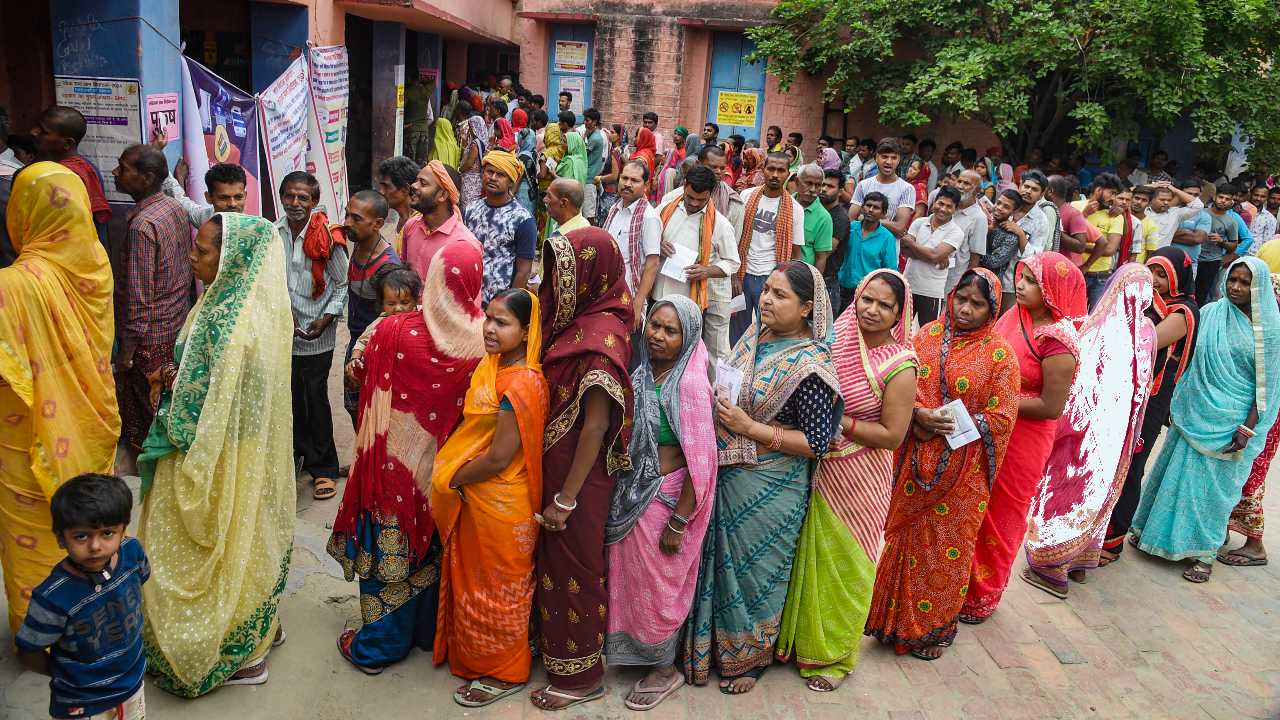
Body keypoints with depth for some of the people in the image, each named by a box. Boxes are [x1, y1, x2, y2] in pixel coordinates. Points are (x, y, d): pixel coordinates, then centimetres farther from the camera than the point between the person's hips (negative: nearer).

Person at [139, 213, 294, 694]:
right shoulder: (262, 305, -1)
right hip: (256, 450, 9)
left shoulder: (225, 320, -29)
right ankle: (259, 627, 41)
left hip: (220, 461, -9)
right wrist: (180, 378, 0)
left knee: (221, 550, 10)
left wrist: (172, 383, -9)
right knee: (248, 537, 23)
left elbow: (211, 407, -25)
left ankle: (233, 655, 28)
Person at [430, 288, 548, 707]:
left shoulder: (520, 384, -28)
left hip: (499, 506, -9)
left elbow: (498, 459, -27)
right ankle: (472, 655, 46)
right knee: (477, 579, 25)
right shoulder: (494, 366, 1)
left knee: (496, 588, 11)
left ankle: (505, 673, 32)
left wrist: (451, 479, -13)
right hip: (477, 500, 9)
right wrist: (453, 472, 3)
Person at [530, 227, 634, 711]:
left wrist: (567, 497, -18)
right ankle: (560, 651, 42)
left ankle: (580, 675, 27)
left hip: (577, 470, -8)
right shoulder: (578, 320, 3)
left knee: (572, 564, 8)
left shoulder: (600, 335, -23)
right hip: (553, 461, 8)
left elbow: (596, 425, -22)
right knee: (557, 559, 21)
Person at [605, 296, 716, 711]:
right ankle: (636, 650, 43)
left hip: (666, 498, -6)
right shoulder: (641, 374, 1)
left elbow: (701, 460, -20)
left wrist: (678, 521, -18)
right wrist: (622, 494, 10)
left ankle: (665, 668, 33)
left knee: (659, 586, 11)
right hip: (629, 494, 6)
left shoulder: (690, 383, -20)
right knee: (629, 578, 20)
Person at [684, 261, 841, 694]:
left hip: (768, 487, -6)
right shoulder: (755, 334, 0)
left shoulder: (809, 364, -20)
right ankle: (715, 646, 41)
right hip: (728, 474, 6)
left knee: (754, 570, 13)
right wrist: (717, 404, -4)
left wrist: (750, 428, -22)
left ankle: (751, 657, 37)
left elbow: (816, 443, -19)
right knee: (722, 562, 19)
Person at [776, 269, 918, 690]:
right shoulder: (837, 339, -1)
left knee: (842, 565, 12)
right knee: (809, 557, 18)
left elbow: (892, 435, -17)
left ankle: (835, 653, 34)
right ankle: (799, 637, 39)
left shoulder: (899, 365, -17)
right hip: (816, 470, 5)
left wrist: (837, 421, -20)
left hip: (857, 480, -5)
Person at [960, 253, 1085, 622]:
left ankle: (982, 598, 32)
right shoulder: (1017, 314, 0)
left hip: (1020, 442, -7)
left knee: (1000, 516, 12)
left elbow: (1052, 406, -21)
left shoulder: (1057, 342, -22)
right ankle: (961, 581, 38)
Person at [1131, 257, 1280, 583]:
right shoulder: (1209, 314, 0)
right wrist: (1176, 403, 4)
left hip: (1234, 420, -3)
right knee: (1176, 471, 11)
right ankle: (1152, 528, 27)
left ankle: (1204, 550, 20)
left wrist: (1248, 427, -12)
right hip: (1196, 412, 3)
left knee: (1216, 482, 6)